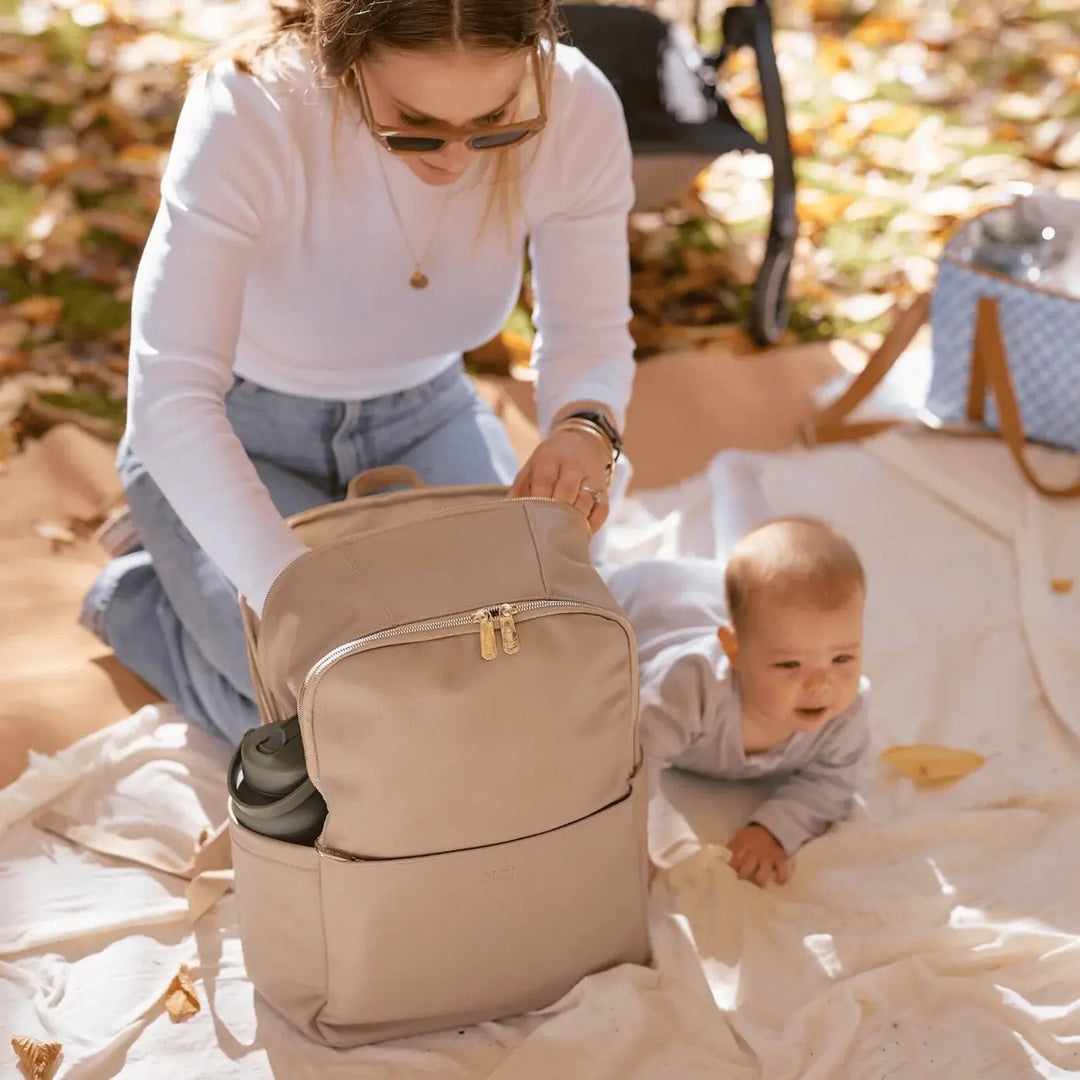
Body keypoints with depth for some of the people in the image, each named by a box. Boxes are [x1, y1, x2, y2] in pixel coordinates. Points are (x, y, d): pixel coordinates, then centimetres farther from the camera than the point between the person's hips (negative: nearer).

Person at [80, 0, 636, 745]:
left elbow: (590, 335, -12)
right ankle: (138, 596, 12)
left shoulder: (577, 108, -25)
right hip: (236, 434, -4)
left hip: (420, 414, 4)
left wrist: (583, 425, -37)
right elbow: (170, 399, -40)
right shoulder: (248, 112, -35)